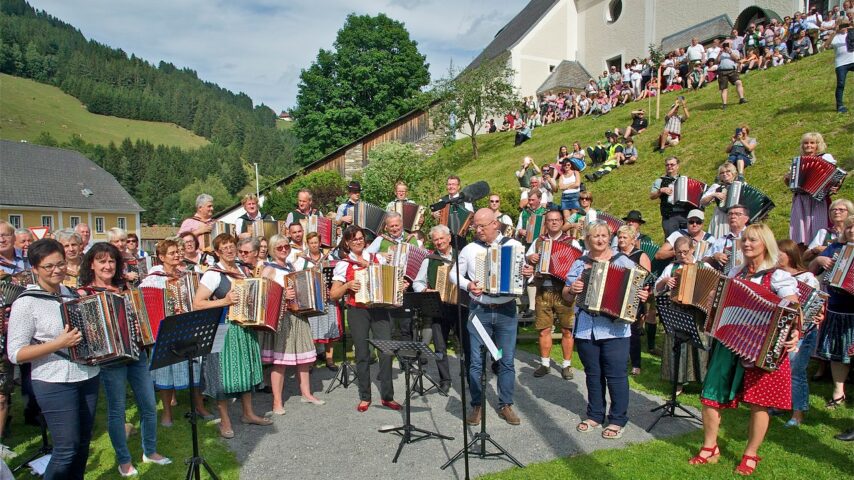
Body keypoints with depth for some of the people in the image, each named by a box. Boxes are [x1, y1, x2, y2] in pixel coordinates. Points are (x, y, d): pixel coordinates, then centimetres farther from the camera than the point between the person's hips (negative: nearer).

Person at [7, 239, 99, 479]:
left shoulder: (73, 295, 8)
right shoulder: (26, 303, -9)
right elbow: (15, 354, -12)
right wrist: (58, 344, -22)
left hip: (88, 378, 6)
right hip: (55, 385, -6)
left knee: (83, 443, 14)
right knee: (67, 449, -1)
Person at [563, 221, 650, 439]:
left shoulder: (622, 261, 3)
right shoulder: (579, 264, 10)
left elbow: (637, 287, 2)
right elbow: (566, 295, 11)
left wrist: (643, 296, -19)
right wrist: (572, 290, -10)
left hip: (614, 329, -3)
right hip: (585, 329, 3)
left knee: (616, 375, 1)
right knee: (593, 374, 13)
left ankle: (618, 420, 15)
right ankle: (595, 416, 26)